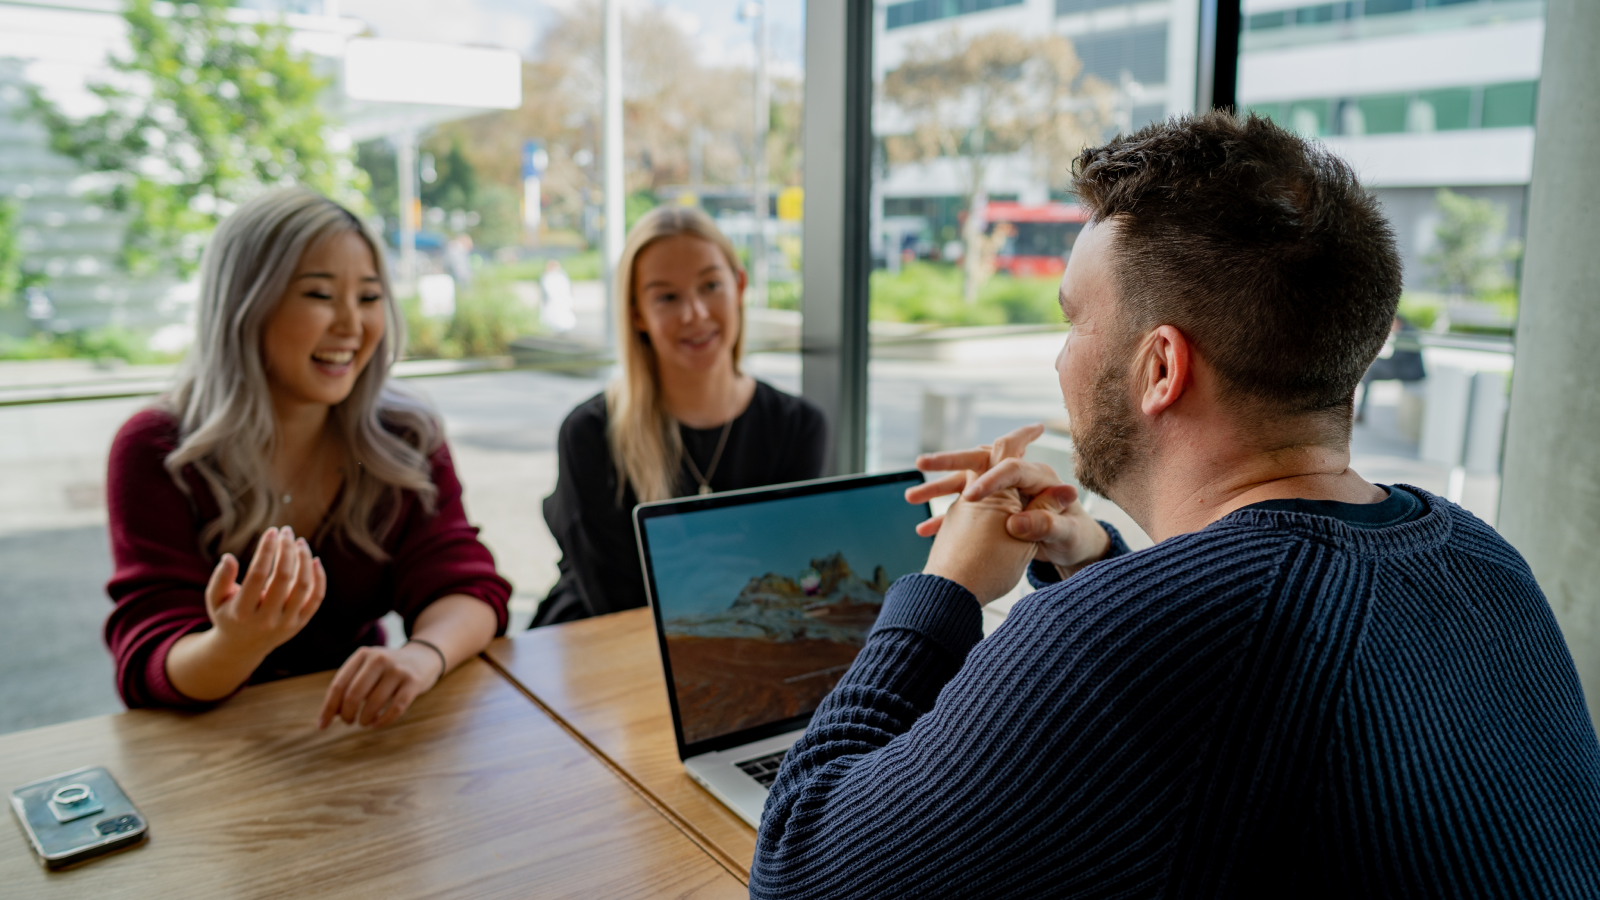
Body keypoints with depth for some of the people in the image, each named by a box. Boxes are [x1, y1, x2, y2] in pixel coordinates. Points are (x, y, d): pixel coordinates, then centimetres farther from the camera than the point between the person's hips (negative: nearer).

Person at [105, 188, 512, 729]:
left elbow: (465, 589, -8)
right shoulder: (154, 454, -8)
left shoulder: (406, 440, 0)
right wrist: (236, 643, -35)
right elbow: (150, 664, -13)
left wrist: (420, 657, -29)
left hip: (360, 729, 1)